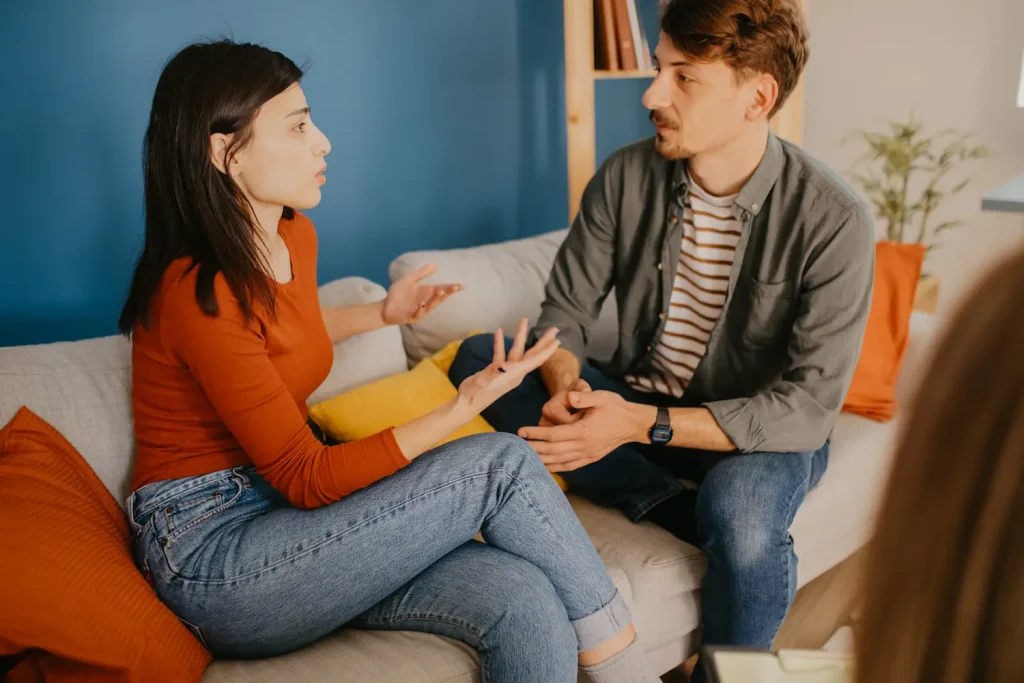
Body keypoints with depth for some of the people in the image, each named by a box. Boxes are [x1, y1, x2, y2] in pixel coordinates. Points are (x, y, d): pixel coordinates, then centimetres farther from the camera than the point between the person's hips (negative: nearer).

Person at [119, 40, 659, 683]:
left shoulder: (295, 236, 8)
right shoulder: (197, 291, -20)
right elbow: (306, 479, -20)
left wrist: (382, 313, 27)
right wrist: (464, 407, -25)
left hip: (279, 516, 7)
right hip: (209, 553, -7)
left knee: (525, 604, -20)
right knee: (501, 464, -20)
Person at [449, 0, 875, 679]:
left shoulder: (834, 220, -19)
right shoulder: (627, 176, -8)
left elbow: (810, 405, -21)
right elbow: (564, 312, -2)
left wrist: (643, 424, -31)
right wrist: (565, 386, -27)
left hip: (758, 432, -4)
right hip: (635, 401, 4)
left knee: (739, 513, -38)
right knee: (477, 357, -13)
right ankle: (671, 502, -18)